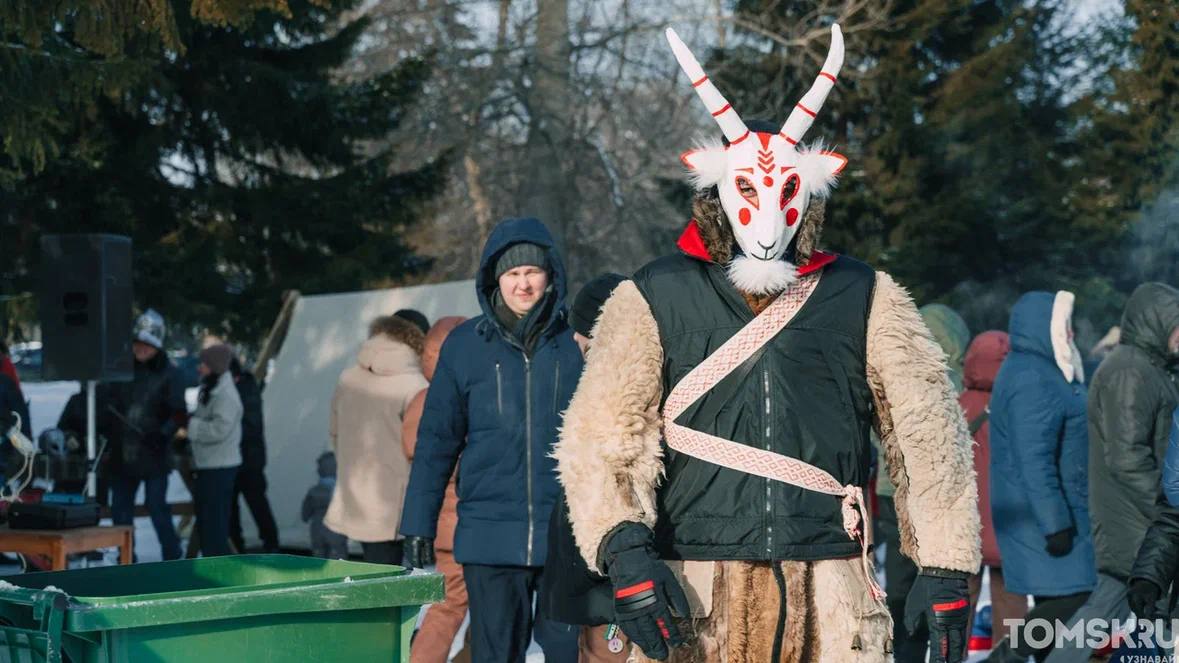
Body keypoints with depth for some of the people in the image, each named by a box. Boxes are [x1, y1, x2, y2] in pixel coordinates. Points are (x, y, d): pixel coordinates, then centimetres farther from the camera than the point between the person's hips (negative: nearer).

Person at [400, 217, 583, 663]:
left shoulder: (577, 341, 2)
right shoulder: (465, 345, 4)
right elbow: (436, 440, 8)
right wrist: (419, 524, 5)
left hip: (568, 534, -1)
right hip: (490, 536, 1)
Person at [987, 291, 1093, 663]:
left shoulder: (1043, 372, 17)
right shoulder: (1032, 381, -18)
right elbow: (1034, 460, -24)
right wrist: (1055, 523, -24)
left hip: (1051, 514, 11)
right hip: (1043, 514, -11)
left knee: (1054, 600, 11)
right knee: (1074, 596, -12)